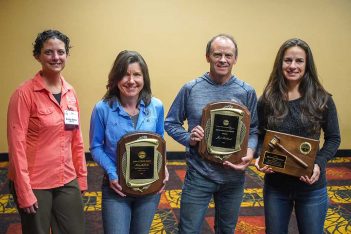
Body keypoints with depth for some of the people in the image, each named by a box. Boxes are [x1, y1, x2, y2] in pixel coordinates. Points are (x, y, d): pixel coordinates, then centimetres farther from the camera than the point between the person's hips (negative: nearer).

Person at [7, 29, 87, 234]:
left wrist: (81, 177, 9)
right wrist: (24, 191, -14)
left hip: (67, 181, 5)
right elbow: (17, 144, -14)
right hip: (34, 183, -5)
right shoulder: (25, 93, -13)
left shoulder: (71, 93, 4)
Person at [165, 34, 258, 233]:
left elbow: (254, 130, 3)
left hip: (234, 176, 2)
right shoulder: (191, 89, -6)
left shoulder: (246, 92, -3)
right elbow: (171, 123, 2)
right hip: (198, 175, -2)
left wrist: (250, 151, -16)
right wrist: (188, 139, -16)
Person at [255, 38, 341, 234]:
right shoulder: (267, 100, -4)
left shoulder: (322, 100, -6)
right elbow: (260, 136, 3)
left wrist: (319, 163, -17)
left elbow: (333, 139, 0)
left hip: (311, 187, -1)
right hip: (275, 185, 1)